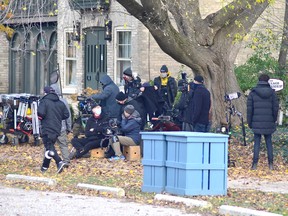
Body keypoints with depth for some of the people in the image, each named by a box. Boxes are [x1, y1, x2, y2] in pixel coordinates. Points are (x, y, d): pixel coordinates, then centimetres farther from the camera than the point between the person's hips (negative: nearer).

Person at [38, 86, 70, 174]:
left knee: (49, 147, -8)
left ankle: (59, 162, -27)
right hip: (57, 129, 6)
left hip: (47, 128, -6)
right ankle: (45, 166, 24)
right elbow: (66, 115, 8)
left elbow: (41, 113, -21)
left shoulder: (44, 101, -9)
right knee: (50, 146, 16)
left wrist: (41, 117, 0)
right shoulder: (60, 103, 9)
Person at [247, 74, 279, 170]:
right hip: (269, 124, 1)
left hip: (256, 123, -1)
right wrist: (274, 120, 13)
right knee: (269, 143, 10)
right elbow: (275, 108, 0)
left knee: (256, 143, 4)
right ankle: (270, 164, 9)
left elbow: (249, 109, -1)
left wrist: (249, 122, 7)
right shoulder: (272, 93, -1)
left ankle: (254, 164, -1)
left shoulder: (253, 93, -1)